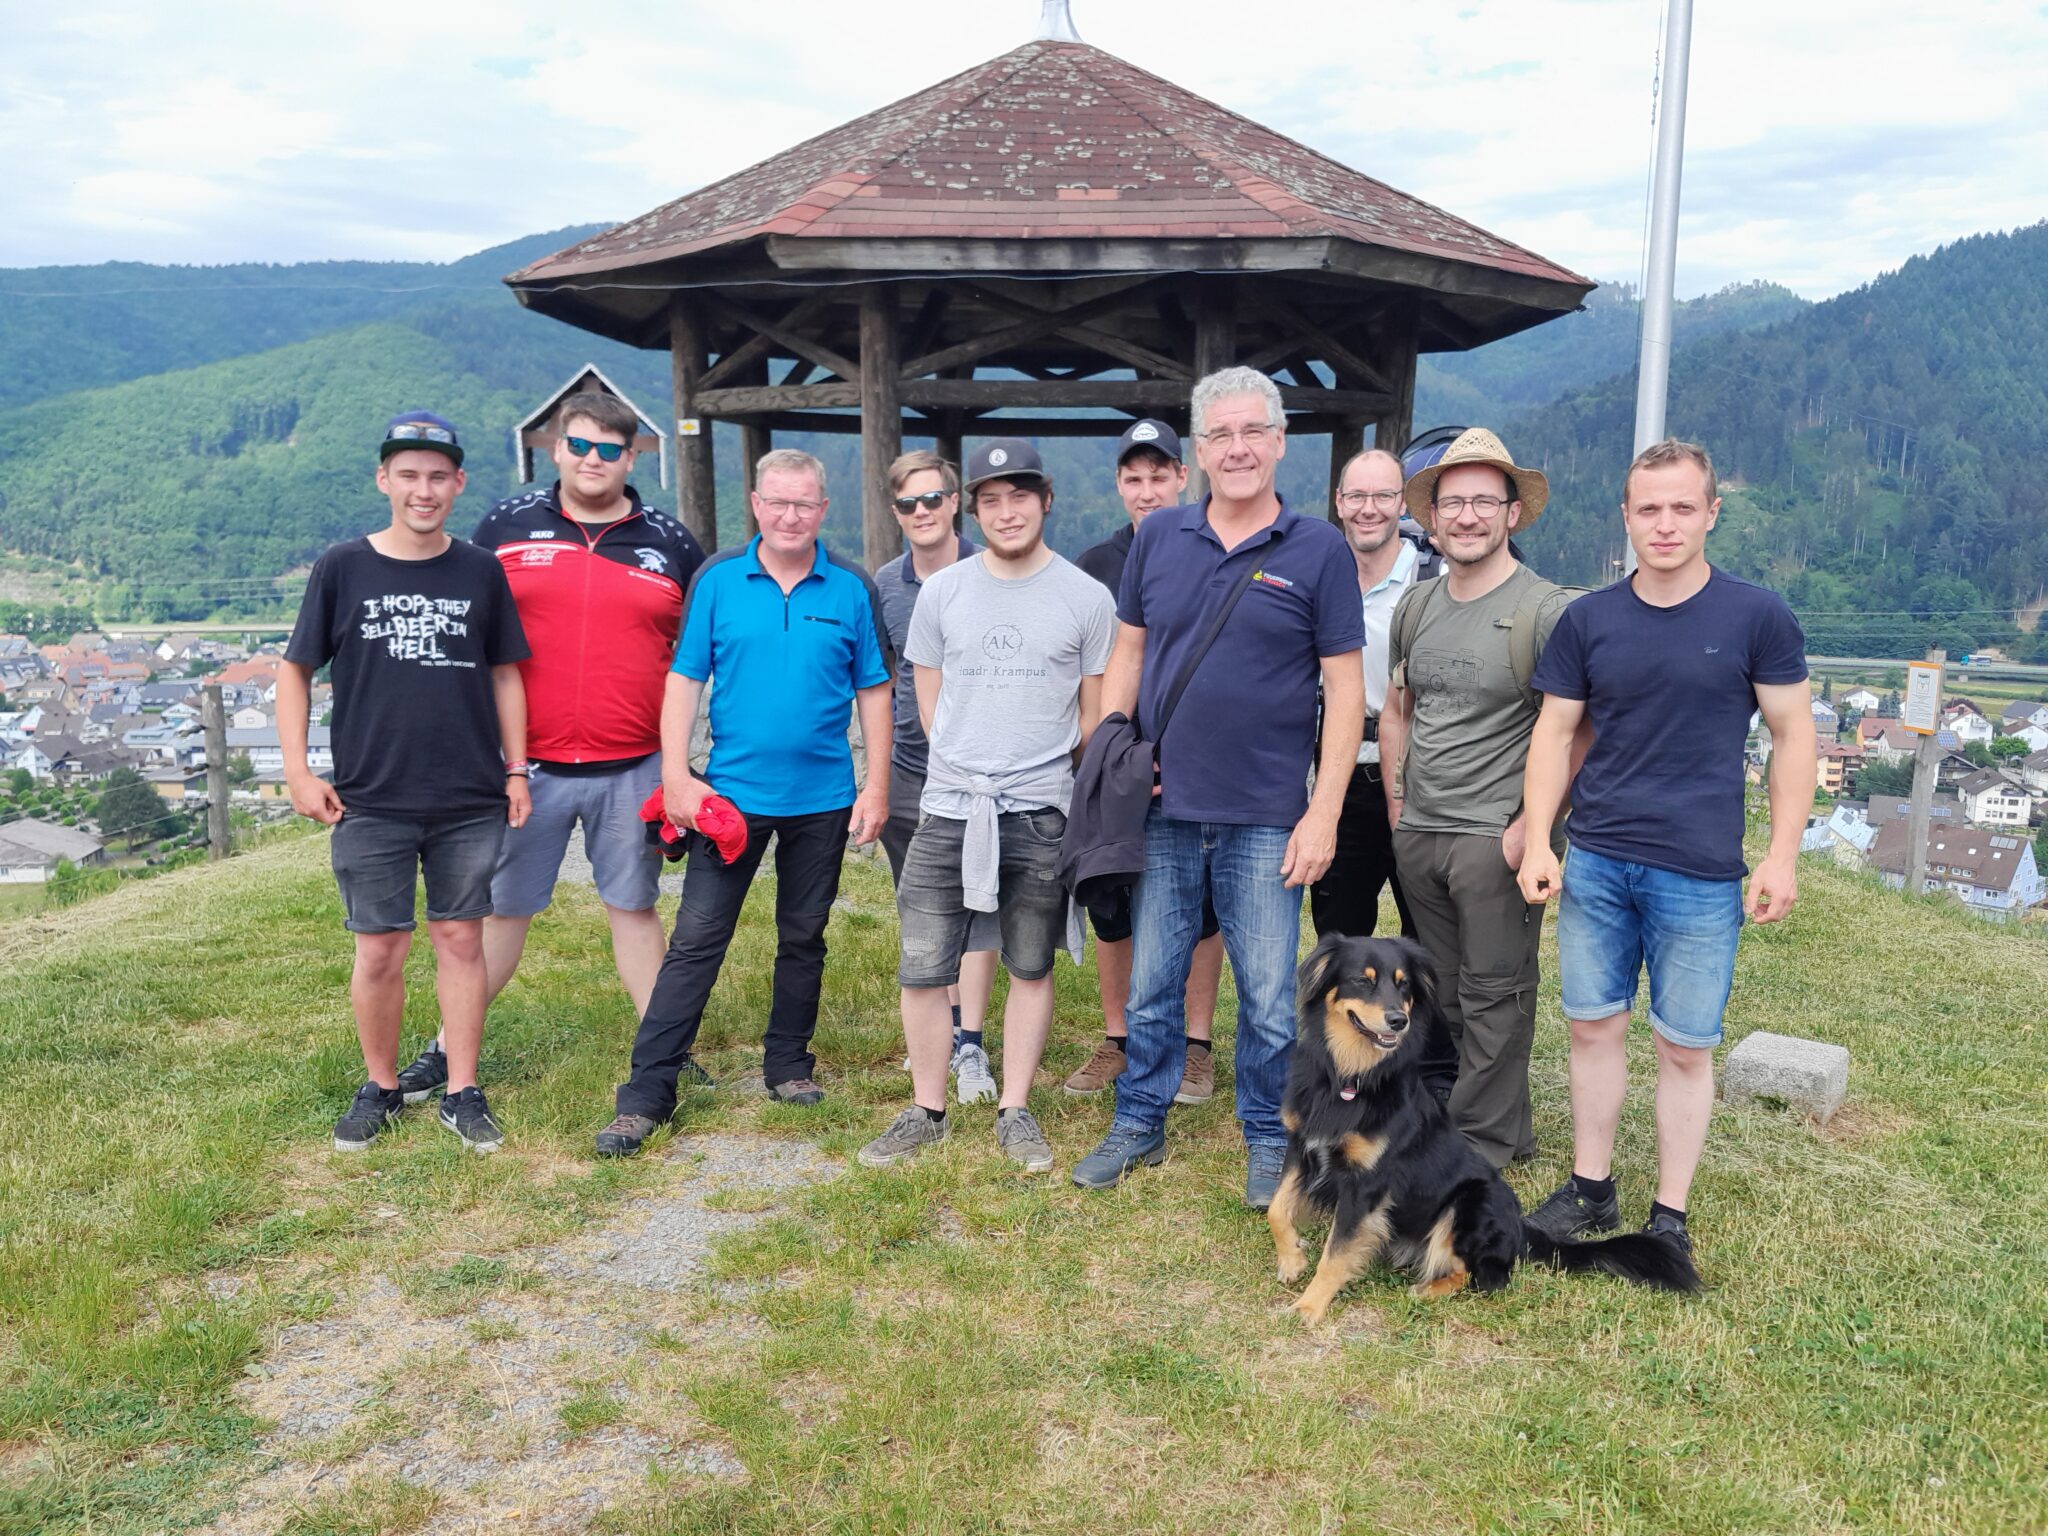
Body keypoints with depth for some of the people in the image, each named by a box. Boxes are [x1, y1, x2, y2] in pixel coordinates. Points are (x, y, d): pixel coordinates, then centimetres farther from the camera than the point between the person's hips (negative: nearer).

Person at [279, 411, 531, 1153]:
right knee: (379, 951, 6)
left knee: (461, 940, 7)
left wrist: (515, 769, 5)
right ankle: (379, 1088, 25)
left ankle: (463, 1093, 18)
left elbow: (504, 673, 9)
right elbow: (296, 670, 4)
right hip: (370, 804, -1)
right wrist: (298, 770, -3)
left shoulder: (480, 572, 3)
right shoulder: (342, 568, 0)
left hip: (470, 801, 1)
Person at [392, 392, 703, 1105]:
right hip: (527, 762, 0)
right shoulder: (506, 525, 4)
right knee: (498, 908, 9)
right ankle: (450, 1051, 23)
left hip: (633, 770, 0)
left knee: (633, 907, 10)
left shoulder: (670, 541, 5)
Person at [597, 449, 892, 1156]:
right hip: (732, 792, -1)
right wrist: (676, 774, -8)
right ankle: (647, 1091, 4)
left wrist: (877, 785, 0)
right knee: (695, 939, -2)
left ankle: (789, 1064, 29)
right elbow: (685, 679, 0)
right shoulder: (716, 579, 0)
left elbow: (873, 691, 5)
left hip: (824, 799, 1)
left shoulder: (852, 588, 2)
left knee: (803, 938, 13)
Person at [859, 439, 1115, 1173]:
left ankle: (1015, 1112, 24)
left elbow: (1095, 712, 7)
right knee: (922, 970, 2)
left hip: (1040, 812, -1)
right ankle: (927, 1111, 19)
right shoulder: (943, 591, 4)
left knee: (1030, 968, 10)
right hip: (948, 807, 1)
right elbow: (929, 696, 13)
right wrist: (967, 764, 12)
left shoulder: (1086, 598, 0)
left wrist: (1037, 766, 7)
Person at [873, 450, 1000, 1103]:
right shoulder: (884, 584, 6)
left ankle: (971, 1047, 7)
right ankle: (946, 1024, 29)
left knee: (974, 909, -1)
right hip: (906, 773, 5)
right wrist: (878, 763, 13)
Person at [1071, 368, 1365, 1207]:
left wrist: (1324, 811, -10)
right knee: (1150, 982, 13)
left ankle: (1268, 1139, 26)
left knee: (1268, 995, 7)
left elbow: (1345, 687, -5)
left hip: (1266, 818, -2)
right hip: (1162, 807, 3)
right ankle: (1140, 1123, 30)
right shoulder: (1158, 538, 5)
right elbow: (1128, 652, 11)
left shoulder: (1319, 550, -4)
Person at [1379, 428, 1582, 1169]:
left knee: (1493, 995, 2)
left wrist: (1526, 831, -15)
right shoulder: (1415, 606, 9)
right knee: (1441, 989, 18)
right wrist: (1398, 802, 13)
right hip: (1416, 833, 6)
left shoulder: (1546, 611, -10)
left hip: (1494, 838, -6)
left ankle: (1484, 1141, 16)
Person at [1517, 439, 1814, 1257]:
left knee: (1684, 1047, 6)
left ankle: (1670, 1217, 21)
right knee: (1594, 1028, 11)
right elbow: (1554, 732, 6)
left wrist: (1783, 855, -5)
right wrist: (1537, 842, -2)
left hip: (1701, 874, -2)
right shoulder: (1588, 619, 3)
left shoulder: (1757, 616, -3)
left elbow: (1792, 736, 1)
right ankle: (1590, 1190, 27)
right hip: (1593, 864, 3)